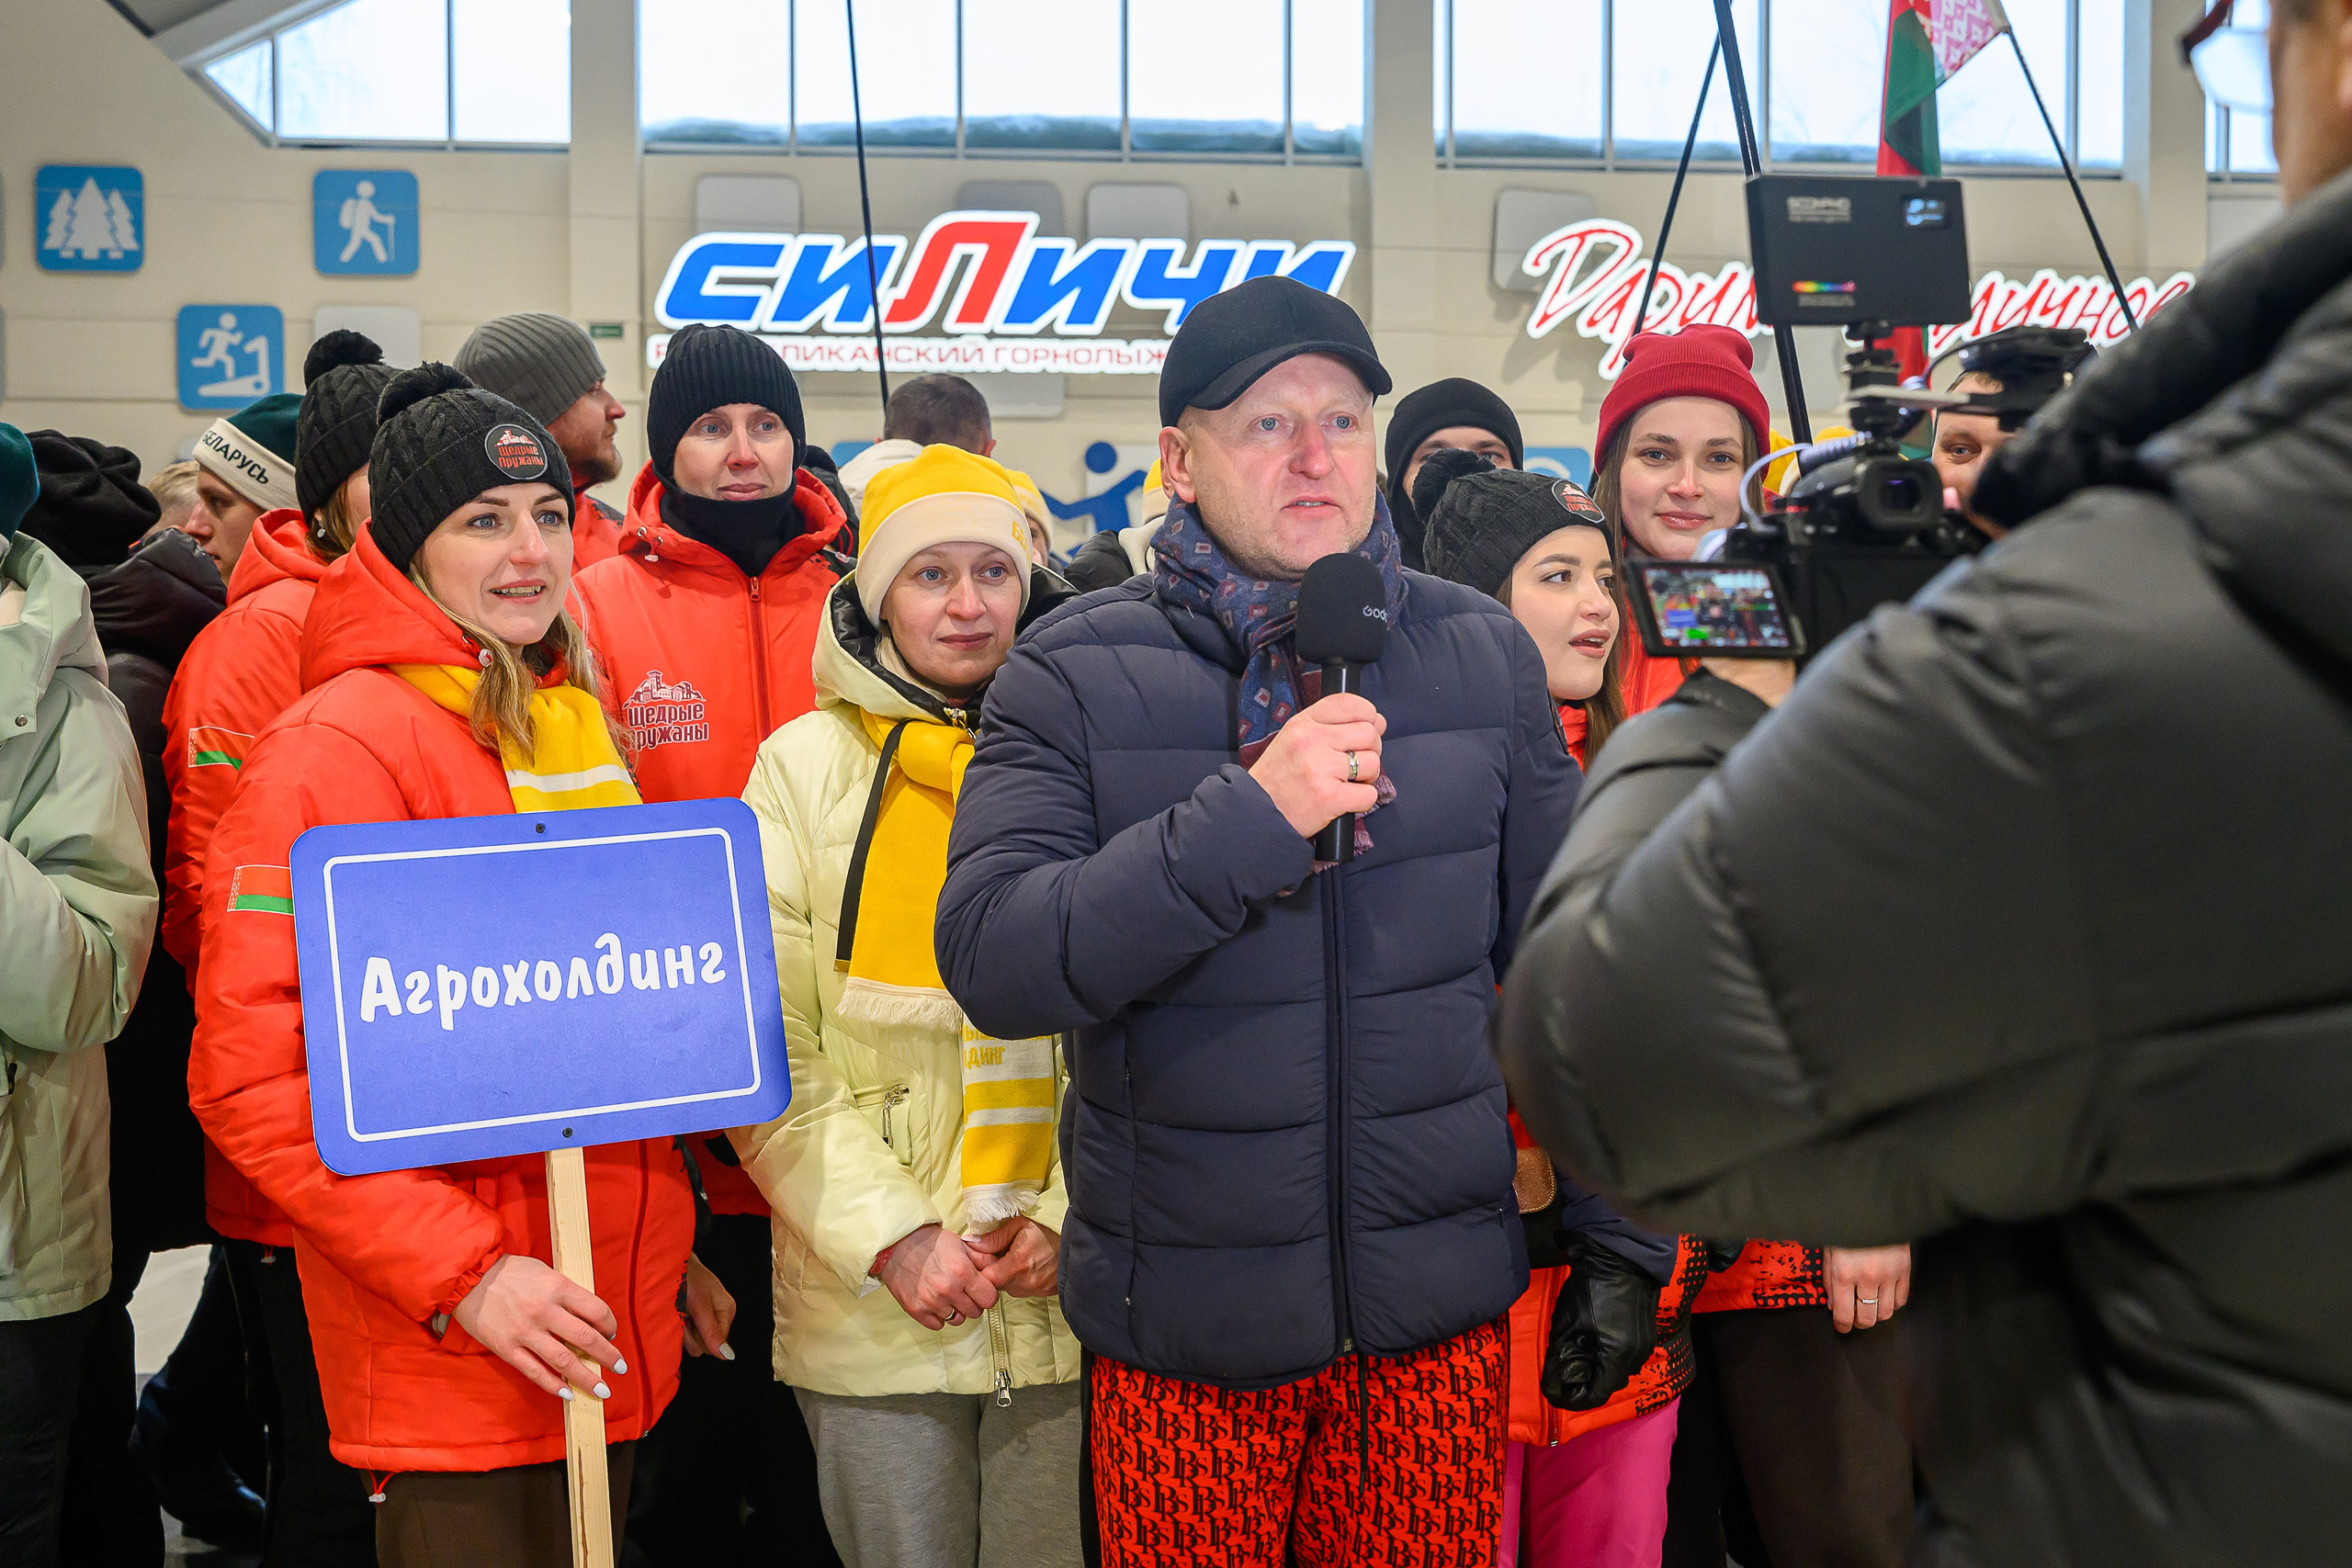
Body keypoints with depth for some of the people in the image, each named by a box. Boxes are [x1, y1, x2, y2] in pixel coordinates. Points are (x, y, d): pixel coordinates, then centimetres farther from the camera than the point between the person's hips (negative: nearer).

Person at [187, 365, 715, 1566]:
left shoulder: (578, 721, 10)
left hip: (612, 1333, 7)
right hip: (446, 1369, -7)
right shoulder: (339, 746, -13)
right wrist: (463, 1275, -21)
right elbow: (252, 1077, -17)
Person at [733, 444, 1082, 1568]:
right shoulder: (807, 765, 2)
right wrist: (892, 1238, -10)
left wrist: (1073, 1217, -6)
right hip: (871, 1307, -1)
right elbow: (769, 1051, -2)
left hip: (1068, 1295, 1)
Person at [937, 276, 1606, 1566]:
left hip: (1441, 1313, 2)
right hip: (1185, 1327, -2)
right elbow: (992, 962, -16)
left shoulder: (1484, 654, 3)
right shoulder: (1074, 677, -5)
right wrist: (1249, 818, -24)